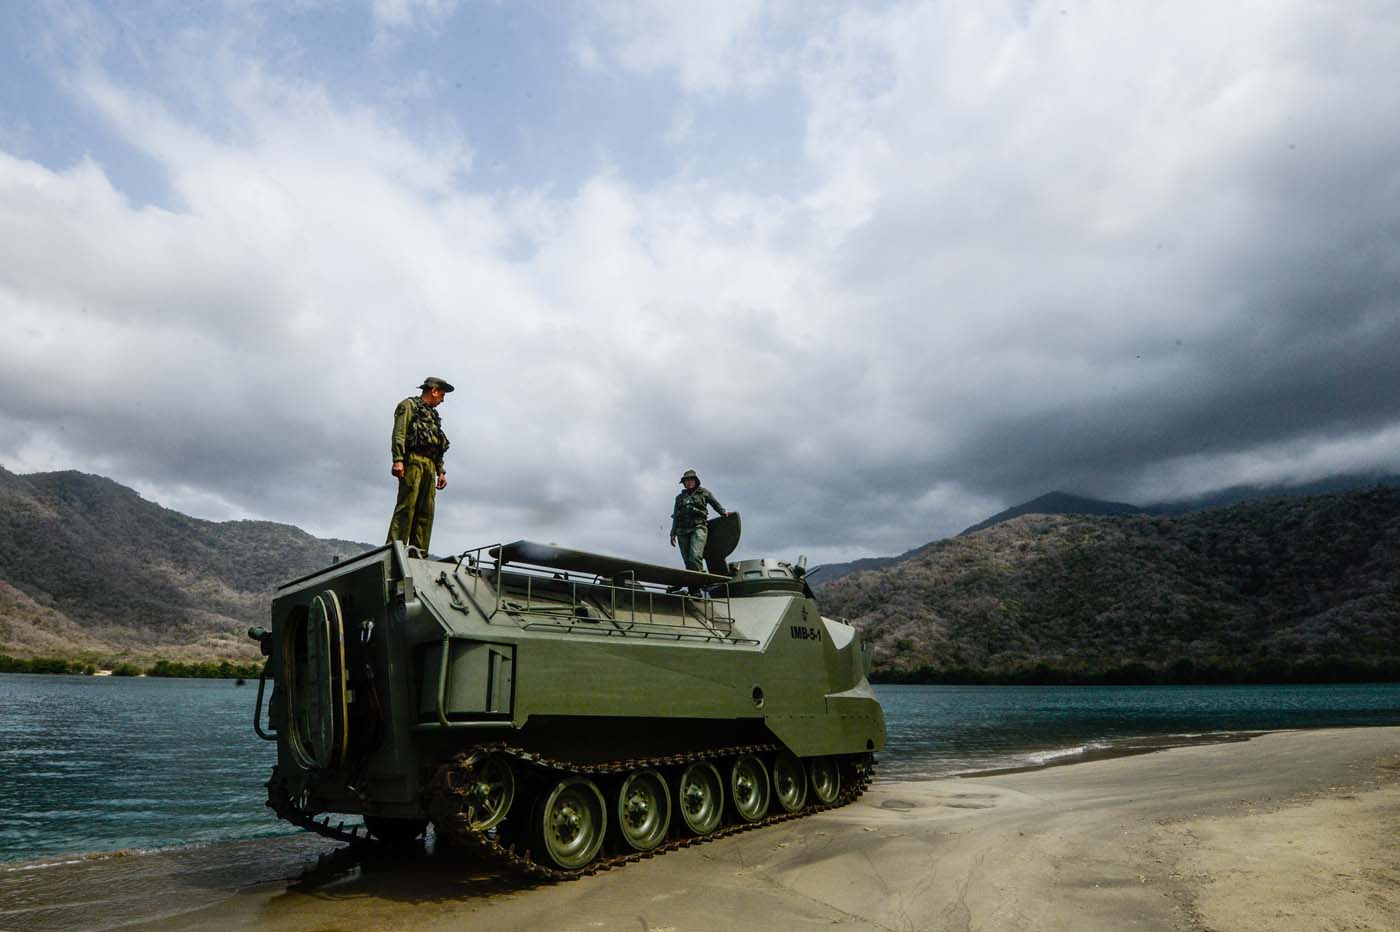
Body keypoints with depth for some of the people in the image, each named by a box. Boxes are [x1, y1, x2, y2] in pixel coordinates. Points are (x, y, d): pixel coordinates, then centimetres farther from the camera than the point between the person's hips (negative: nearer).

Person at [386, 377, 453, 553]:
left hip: (429, 465, 8)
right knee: (406, 507, -16)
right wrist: (398, 460, -19)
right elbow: (399, 433, -7)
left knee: (425, 512, 0)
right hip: (412, 460, -8)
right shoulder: (409, 405, 7)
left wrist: (441, 471, 17)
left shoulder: (433, 415, 29)